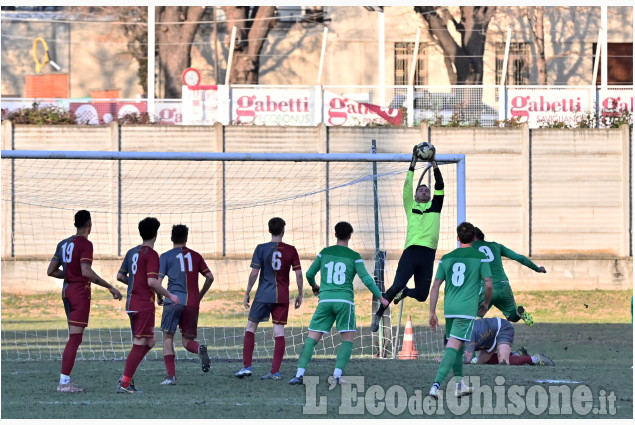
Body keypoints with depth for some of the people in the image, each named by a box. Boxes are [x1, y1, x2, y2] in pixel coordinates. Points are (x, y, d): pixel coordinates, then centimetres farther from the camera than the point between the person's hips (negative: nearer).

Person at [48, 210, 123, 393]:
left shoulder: (63, 244, 12)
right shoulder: (85, 244, -11)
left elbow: (51, 271, 13)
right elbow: (86, 272, -23)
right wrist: (110, 287, -21)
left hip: (67, 291, 8)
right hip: (80, 292, -8)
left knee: (74, 338, 12)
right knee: (75, 338, -8)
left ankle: (65, 380, 8)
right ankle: (64, 381, -12)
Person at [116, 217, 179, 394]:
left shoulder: (132, 252, 12)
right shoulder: (151, 254, -12)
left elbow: (120, 275, 20)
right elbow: (152, 282, -21)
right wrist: (169, 295, -10)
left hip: (131, 304, 8)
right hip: (145, 305, -8)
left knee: (150, 341, 16)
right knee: (140, 344, -5)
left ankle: (127, 376, 7)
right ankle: (125, 384, -8)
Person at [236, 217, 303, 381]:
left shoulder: (261, 249, -5)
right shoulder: (291, 250, 0)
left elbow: (254, 273, -8)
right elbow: (298, 274, -1)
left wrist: (247, 293, 2)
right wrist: (300, 295, 11)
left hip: (264, 295, -2)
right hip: (282, 296, 2)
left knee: (251, 327, 10)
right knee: (279, 331, 2)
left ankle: (247, 367, 4)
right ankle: (275, 371, -2)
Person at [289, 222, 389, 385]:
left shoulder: (324, 253, 12)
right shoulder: (354, 257, 4)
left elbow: (309, 273, 17)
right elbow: (366, 279, -1)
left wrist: (314, 286, 39)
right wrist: (380, 297, 7)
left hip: (325, 299, 2)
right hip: (344, 300, -2)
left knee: (312, 339, 3)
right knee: (347, 339, 6)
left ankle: (300, 374, -8)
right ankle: (337, 375, -8)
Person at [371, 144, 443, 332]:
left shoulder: (434, 206, 21)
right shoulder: (411, 206, 17)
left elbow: (440, 187, 11)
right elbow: (407, 187, 8)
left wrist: (434, 164, 7)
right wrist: (413, 163, 4)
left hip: (428, 254, 2)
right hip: (411, 252, -2)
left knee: (422, 295, 3)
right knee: (397, 285, -20)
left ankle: (404, 292, 39)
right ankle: (378, 315, -1)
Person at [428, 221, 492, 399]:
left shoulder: (446, 258, 10)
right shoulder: (480, 257, 0)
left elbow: (435, 286, 9)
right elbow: (488, 284, -4)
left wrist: (432, 312, 12)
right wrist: (486, 303, 16)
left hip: (449, 309, 5)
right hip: (467, 309, -4)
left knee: (457, 346, 21)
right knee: (453, 347, -11)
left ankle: (460, 385, 28)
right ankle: (436, 384, -25)